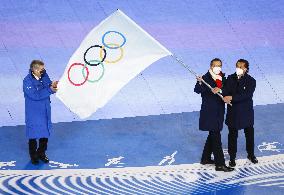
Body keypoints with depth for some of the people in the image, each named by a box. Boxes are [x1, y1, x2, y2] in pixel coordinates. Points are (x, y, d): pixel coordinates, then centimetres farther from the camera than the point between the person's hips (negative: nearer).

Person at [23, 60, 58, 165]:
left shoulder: (44, 76, -5)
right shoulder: (27, 81, -22)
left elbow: (48, 86, 6)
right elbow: (35, 95, -28)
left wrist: (52, 85, -18)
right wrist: (49, 89, -28)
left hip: (45, 110, 6)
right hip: (33, 112, -6)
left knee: (45, 132, 15)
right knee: (33, 134, 8)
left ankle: (41, 153, 34)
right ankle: (33, 155, 26)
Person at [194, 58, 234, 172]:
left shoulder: (222, 78, 8)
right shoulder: (206, 78, -11)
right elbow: (197, 90, -23)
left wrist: (219, 89, -19)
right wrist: (200, 83, -41)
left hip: (219, 111, 8)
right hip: (209, 111, -8)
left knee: (213, 135, 17)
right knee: (216, 136, -7)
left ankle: (205, 158, 31)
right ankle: (220, 164, -5)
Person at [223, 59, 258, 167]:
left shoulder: (251, 81, -12)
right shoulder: (230, 78, -3)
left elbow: (246, 95, -24)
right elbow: (226, 91, -10)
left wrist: (231, 98, -32)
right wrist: (226, 97, -35)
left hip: (246, 112, -1)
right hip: (233, 112, 1)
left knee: (249, 134, 15)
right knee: (232, 135, 7)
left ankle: (251, 154, 35)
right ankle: (232, 157, 19)